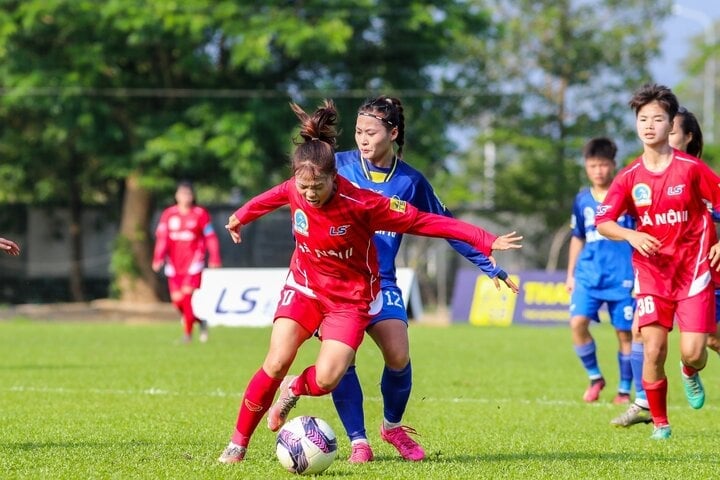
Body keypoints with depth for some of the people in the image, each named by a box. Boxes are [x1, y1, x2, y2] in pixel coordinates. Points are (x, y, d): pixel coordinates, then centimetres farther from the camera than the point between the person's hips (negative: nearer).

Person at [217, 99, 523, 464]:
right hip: (304, 287, 3)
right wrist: (240, 217, 31)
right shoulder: (293, 191, -16)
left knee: (326, 379, -18)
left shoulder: (361, 203, -28)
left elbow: (426, 222, -24)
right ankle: (238, 443, 0)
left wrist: (486, 241, -25)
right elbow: (271, 198, 11)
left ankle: (294, 389, 19)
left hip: (350, 299, -2)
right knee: (276, 363, -14)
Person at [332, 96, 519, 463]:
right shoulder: (339, 166, -3)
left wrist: (491, 267, 10)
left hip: (380, 281, 1)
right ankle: (358, 441, -2)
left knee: (398, 354, -16)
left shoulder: (411, 182, 2)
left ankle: (393, 426, 11)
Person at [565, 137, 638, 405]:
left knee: (625, 332, 0)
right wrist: (570, 274, 18)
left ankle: (625, 390, 15)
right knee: (577, 323, -15)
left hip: (622, 276, -3)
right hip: (588, 275, 3)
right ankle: (594, 378, 5)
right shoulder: (582, 200, 9)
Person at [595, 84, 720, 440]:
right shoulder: (629, 177, -1)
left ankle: (690, 373, 30)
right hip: (651, 272, 2)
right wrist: (631, 235, -16)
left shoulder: (691, 168, -7)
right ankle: (660, 423, 11)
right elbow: (602, 222, 2)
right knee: (653, 350, -7)